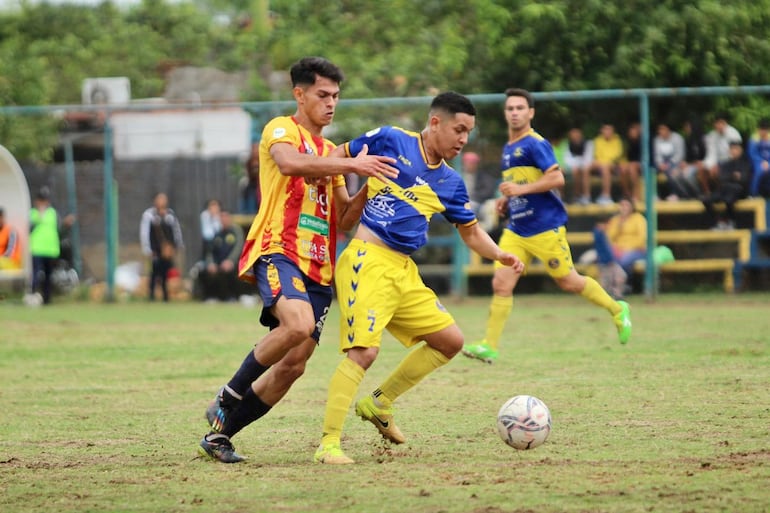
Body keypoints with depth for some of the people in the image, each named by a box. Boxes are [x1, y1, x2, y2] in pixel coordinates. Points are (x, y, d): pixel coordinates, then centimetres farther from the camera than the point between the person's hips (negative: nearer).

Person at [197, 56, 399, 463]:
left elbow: (344, 220, 22)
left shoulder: (330, 152, 25)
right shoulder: (281, 129, 2)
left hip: (319, 269, 8)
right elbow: (289, 162, -23)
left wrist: (368, 189, 5)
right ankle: (229, 397, -15)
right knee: (298, 323, -34)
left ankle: (220, 434, 13)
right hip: (278, 251, -8)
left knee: (293, 365, -1)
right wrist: (350, 164, -27)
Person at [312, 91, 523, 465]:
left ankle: (378, 404, 23)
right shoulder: (389, 140, -2)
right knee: (364, 351, -20)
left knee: (450, 340, 10)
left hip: (404, 270, 8)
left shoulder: (450, 184, 14)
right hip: (367, 262, -8)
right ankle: (328, 444, -14)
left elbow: (471, 231, 24)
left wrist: (500, 256, 9)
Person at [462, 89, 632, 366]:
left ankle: (617, 310, 26)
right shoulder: (508, 148, 16)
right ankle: (490, 346, -5)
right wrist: (508, 199, 13)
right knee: (501, 284, -5)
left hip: (545, 227, -7)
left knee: (567, 281, 4)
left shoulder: (535, 144, -11)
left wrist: (521, 189, -24)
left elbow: (556, 178, -20)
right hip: (516, 229, 7)